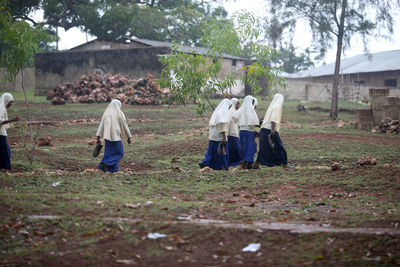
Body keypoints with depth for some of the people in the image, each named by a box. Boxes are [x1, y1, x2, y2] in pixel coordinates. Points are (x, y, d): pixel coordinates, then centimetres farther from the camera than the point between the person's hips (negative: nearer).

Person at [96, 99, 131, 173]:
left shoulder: (106, 113, 6)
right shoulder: (120, 114, -5)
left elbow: (101, 125, 4)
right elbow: (125, 126, 0)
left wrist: (98, 137, 6)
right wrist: (129, 137, 11)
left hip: (107, 137, 5)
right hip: (116, 137, -5)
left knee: (109, 153, 13)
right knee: (119, 153, 7)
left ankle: (113, 169, 8)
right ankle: (106, 164, -9)